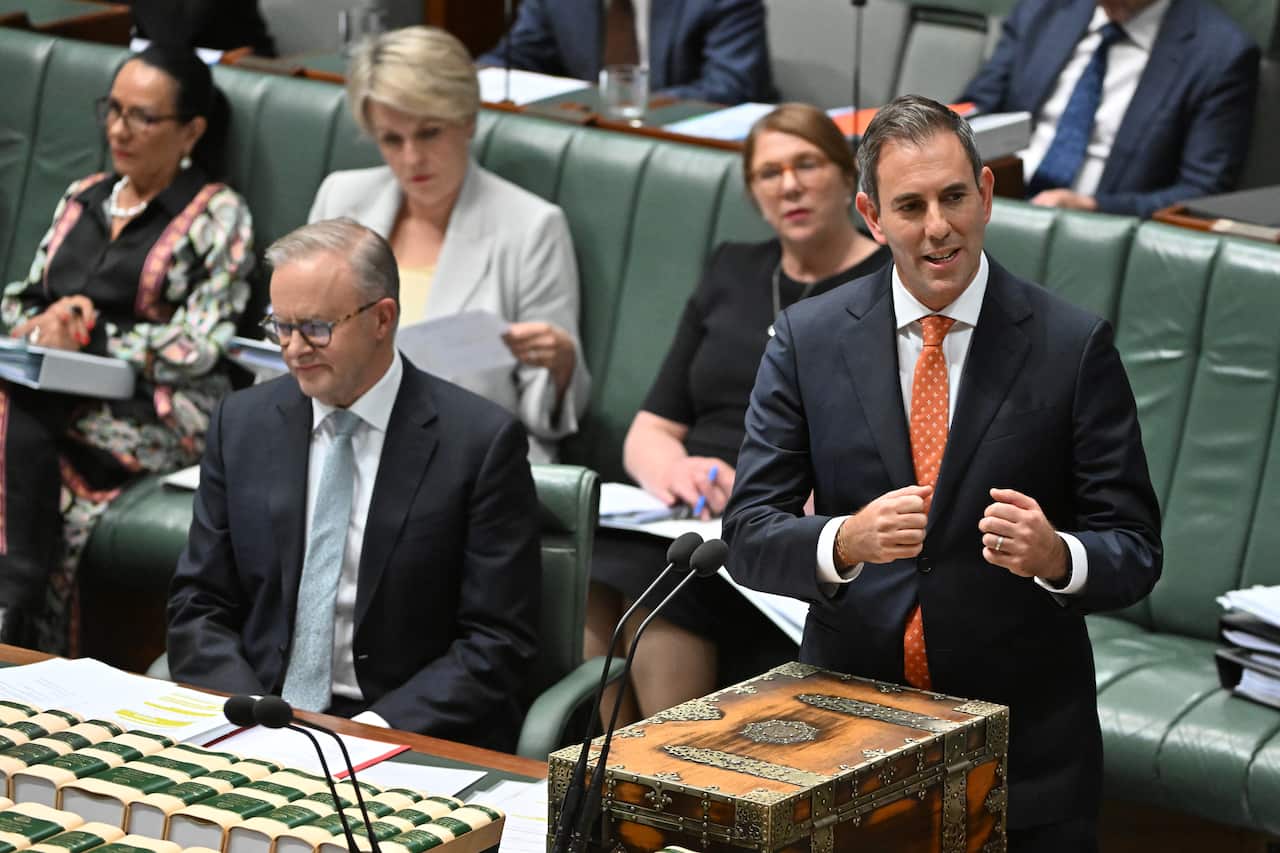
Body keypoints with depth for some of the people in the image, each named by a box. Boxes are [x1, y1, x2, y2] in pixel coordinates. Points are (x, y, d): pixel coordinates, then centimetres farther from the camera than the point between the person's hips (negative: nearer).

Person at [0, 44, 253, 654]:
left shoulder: (217, 216, 3)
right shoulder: (82, 199, 22)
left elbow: (197, 349, -7)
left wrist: (87, 338, -11)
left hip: (162, 414, -5)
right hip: (51, 389, 5)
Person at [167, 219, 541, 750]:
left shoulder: (481, 442, -5)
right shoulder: (243, 424, 8)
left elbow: (496, 642, -6)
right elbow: (198, 608, 9)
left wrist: (375, 729, -18)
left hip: (407, 734, -3)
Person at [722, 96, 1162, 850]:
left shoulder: (1075, 346, -5)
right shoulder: (807, 339, 0)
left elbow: (1135, 553, -5)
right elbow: (749, 534, -4)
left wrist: (1054, 554, -27)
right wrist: (846, 542, -25)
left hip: (1026, 751, -1)